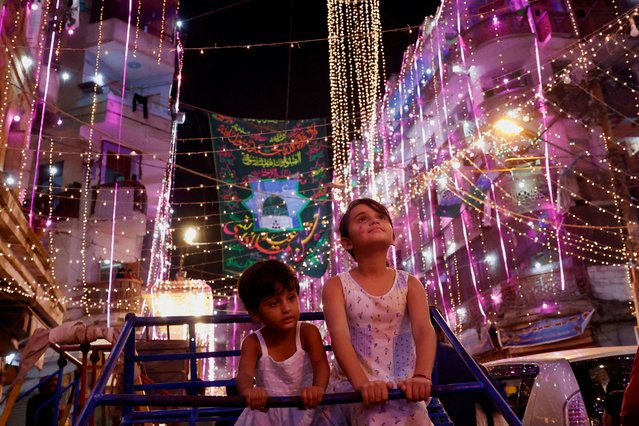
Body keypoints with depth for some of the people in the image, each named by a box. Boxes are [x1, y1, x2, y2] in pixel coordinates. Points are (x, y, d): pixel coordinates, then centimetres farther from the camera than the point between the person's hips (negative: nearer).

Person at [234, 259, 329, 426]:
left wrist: (318, 387, -46)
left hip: (305, 409, 1)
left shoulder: (308, 333, -8)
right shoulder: (253, 342, -7)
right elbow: (244, 373, -23)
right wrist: (249, 391, -48)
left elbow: (320, 363, -22)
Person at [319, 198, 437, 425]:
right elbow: (339, 335, -16)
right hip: (351, 386, 0)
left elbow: (424, 330, -12)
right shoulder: (336, 286, -2)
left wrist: (421, 376, -30)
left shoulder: (410, 284, 3)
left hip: (400, 386, 1)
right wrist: (362, 383, -32)